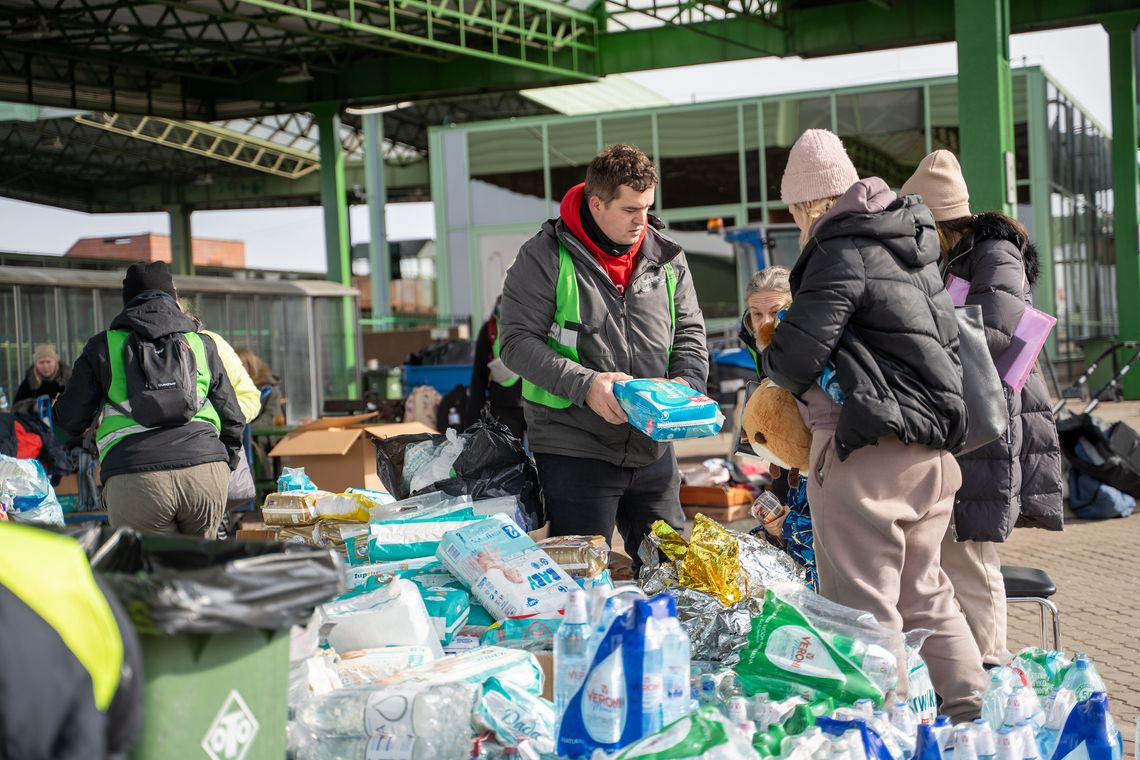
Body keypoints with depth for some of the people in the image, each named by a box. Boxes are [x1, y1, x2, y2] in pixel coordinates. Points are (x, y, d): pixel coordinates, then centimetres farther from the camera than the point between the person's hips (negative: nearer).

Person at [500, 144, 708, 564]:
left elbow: (690, 332, 14)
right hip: (574, 450, -5)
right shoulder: (546, 257, -7)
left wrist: (685, 382, -7)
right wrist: (584, 384, -23)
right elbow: (518, 343, -11)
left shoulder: (667, 257, 7)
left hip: (652, 449, 5)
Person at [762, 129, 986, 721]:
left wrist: (771, 359, 7)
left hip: (866, 452, -9)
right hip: (931, 448, 9)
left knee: (861, 607, -3)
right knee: (925, 596, 20)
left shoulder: (842, 253, -10)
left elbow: (794, 360, -17)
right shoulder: (913, 246, 17)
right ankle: (970, 715, 23)